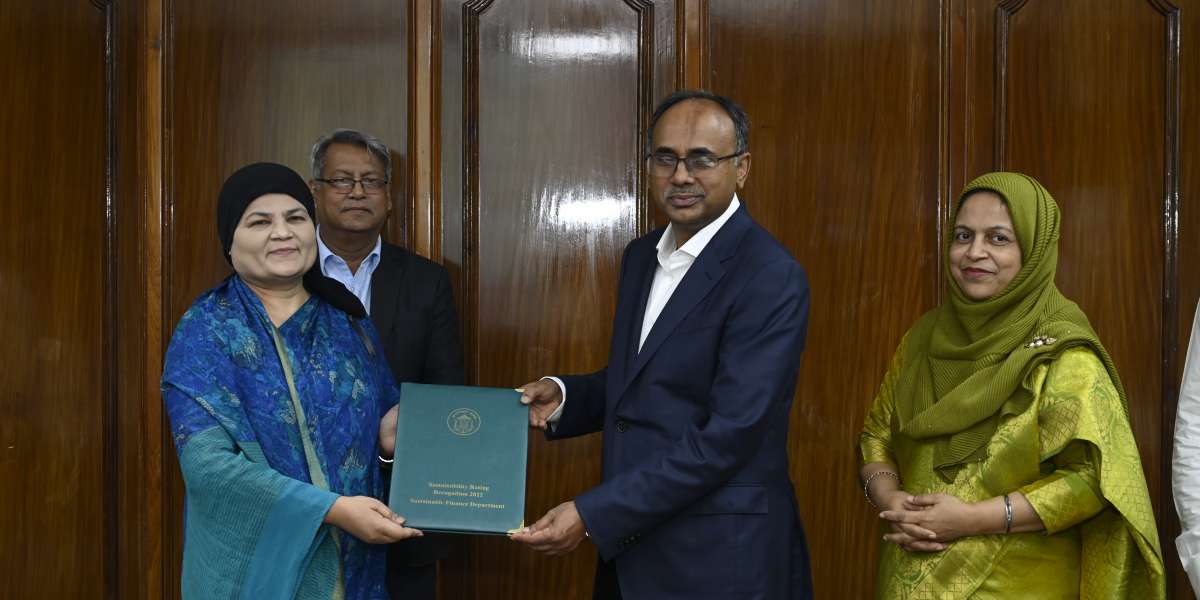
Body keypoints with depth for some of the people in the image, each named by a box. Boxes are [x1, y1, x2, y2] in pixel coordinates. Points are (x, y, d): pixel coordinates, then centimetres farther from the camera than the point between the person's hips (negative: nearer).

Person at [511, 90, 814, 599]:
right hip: (633, 542, 7)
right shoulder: (641, 256, 8)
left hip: (719, 557, -7)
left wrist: (590, 516, -24)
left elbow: (728, 436, -23)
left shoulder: (771, 278, -18)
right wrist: (564, 396, -3)